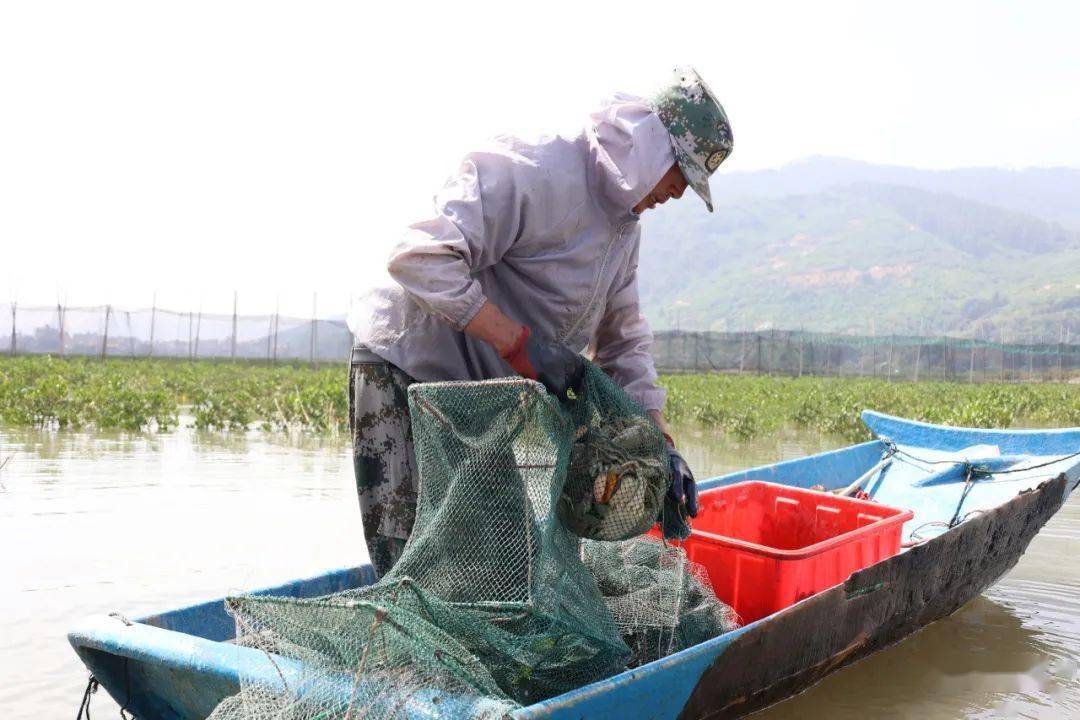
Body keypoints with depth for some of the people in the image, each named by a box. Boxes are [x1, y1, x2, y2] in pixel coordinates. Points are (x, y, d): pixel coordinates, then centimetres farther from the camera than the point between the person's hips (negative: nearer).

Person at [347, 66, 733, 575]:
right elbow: (420, 259, -32)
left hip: (488, 391, 9)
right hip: (405, 370, -9)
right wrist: (519, 341, -32)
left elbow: (623, 344, 14)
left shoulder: (625, 225, 8)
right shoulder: (530, 172, -23)